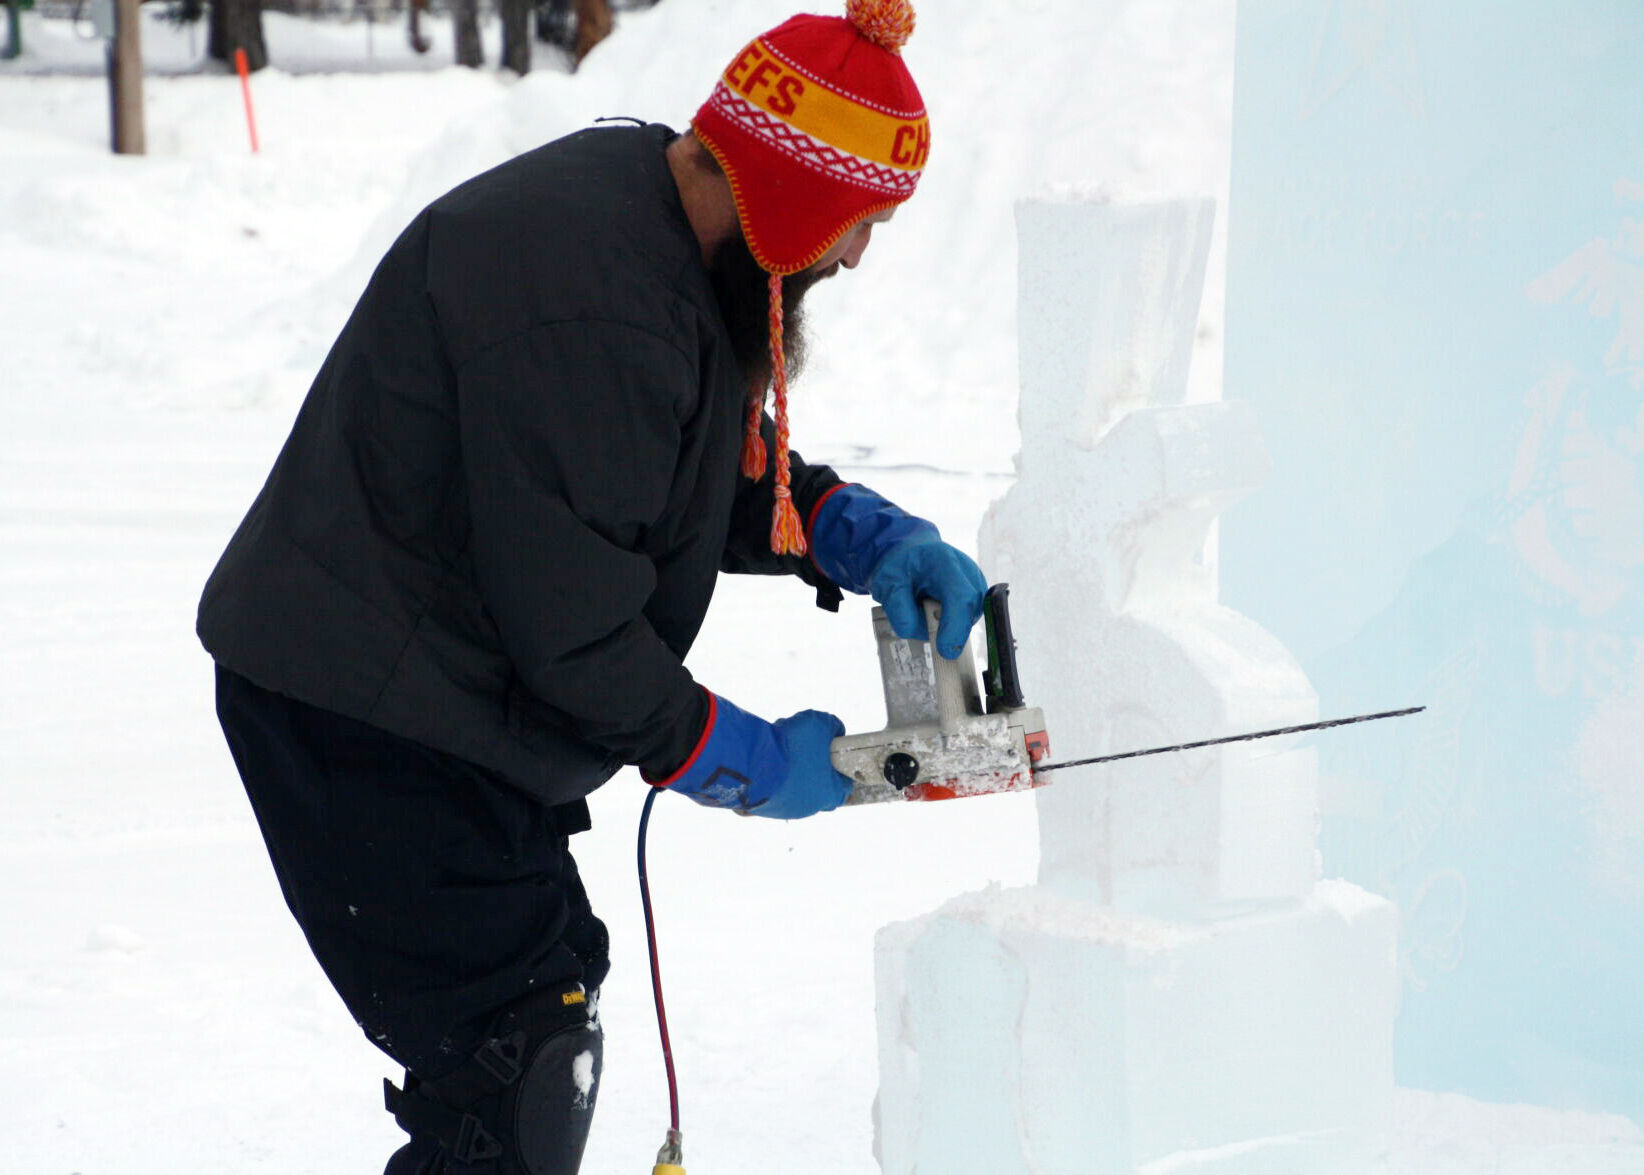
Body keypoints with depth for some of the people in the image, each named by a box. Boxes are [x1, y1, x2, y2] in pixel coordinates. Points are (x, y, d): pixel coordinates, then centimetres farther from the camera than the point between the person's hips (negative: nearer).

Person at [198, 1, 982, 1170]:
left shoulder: (665, 225, 5)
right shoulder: (586, 308, -28)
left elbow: (732, 472, 17)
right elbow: (572, 625, -26)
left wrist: (863, 535, -1)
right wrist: (752, 764, -13)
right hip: (365, 724, -11)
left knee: (554, 986, 19)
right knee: (518, 1073, -12)